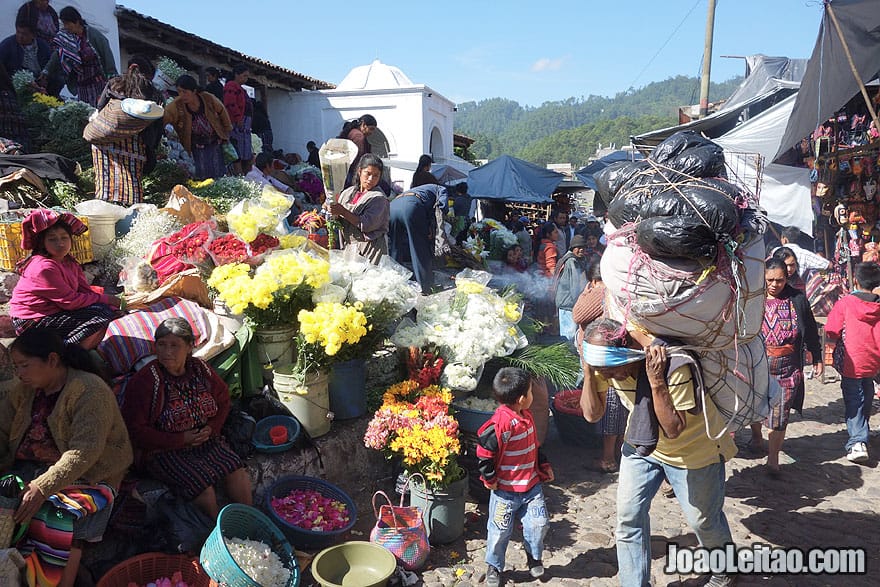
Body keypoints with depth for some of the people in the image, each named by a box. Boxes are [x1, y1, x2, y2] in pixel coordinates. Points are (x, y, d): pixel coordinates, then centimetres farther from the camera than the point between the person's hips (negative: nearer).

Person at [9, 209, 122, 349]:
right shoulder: (44, 268, -21)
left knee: (108, 310, -1)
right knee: (100, 318, -19)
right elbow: (70, 301, -21)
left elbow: (86, 291, 1)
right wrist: (105, 299, -13)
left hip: (55, 312, 9)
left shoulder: (69, 261, 7)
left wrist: (113, 304, -14)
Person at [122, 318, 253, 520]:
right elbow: (135, 430, -15)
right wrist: (181, 440, -18)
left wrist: (212, 427, -4)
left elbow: (223, 399, 15)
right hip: (163, 450, -4)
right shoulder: (145, 380, -15)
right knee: (202, 484, -25)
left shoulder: (200, 369, 0)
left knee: (237, 471, -16)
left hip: (204, 439, 5)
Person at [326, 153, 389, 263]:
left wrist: (342, 211, -19)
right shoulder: (347, 193, 12)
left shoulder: (379, 198, -6)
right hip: (348, 247, 5)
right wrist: (330, 208, -2)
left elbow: (366, 225, -18)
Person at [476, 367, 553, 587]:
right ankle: (494, 566, 28)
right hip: (506, 490, -6)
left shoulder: (527, 415, 3)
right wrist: (490, 479, -14)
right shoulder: (501, 422, -26)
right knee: (500, 531, 6)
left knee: (538, 523, 7)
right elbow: (484, 452, -23)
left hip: (531, 485, 7)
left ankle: (534, 558, 33)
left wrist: (544, 466, 19)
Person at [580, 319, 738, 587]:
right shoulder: (607, 363, -20)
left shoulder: (674, 366, -37)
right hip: (642, 443, 4)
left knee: (703, 520, 13)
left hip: (693, 449, -4)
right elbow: (592, 414, -18)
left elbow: (673, 430, -32)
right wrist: (588, 369, -30)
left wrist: (656, 381, -43)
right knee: (628, 516, 1)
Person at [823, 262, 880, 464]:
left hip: (852, 363, -4)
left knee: (853, 402, 2)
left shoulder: (844, 303, -12)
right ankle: (861, 434, 40)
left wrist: (829, 353, 6)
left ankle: (857, 442, -11)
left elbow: (832, 333, -10)